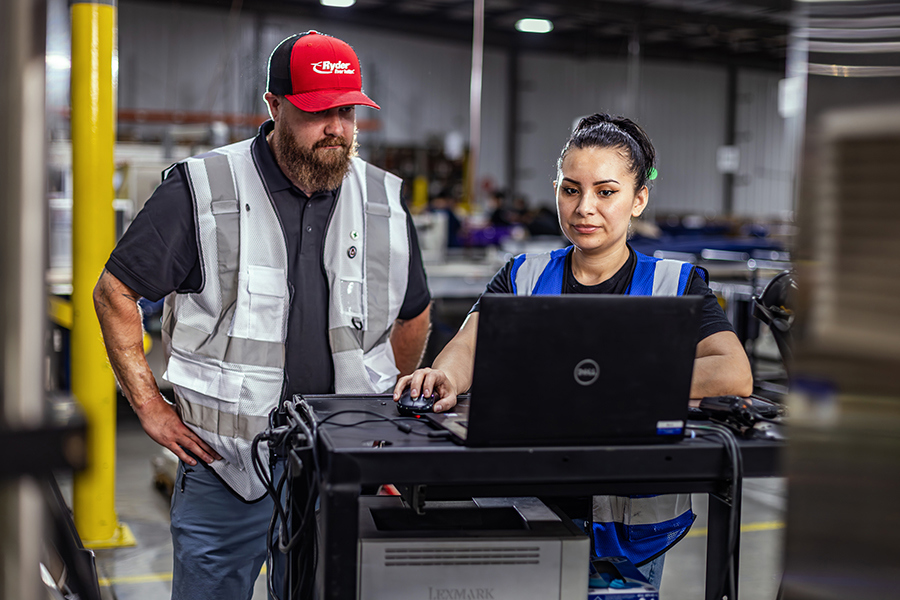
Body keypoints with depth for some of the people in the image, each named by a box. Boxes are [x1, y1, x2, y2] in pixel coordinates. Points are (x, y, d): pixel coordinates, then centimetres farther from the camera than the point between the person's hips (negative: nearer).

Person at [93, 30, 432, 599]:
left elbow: (415, 314, 19)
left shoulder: (383, 200, 5)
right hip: (226, 466, -3)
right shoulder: (202, 190, -7)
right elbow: (115, 293, -2)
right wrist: (151, 407, -4)